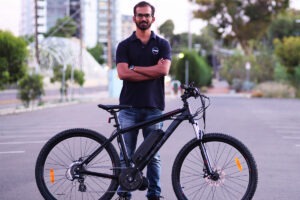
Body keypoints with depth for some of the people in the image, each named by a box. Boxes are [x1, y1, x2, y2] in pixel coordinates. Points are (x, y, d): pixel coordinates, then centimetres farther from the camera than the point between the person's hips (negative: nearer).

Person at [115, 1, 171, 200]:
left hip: (153, 107, 0)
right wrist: (153, 71, -9)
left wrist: (135, 68, -7)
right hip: (129, 107, 0)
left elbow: (164, 70, -11)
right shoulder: (124, 45, 6)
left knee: (153, 155, 4)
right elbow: (123, 73, -9)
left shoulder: (162, 44, 6)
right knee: (126, 154, 4)